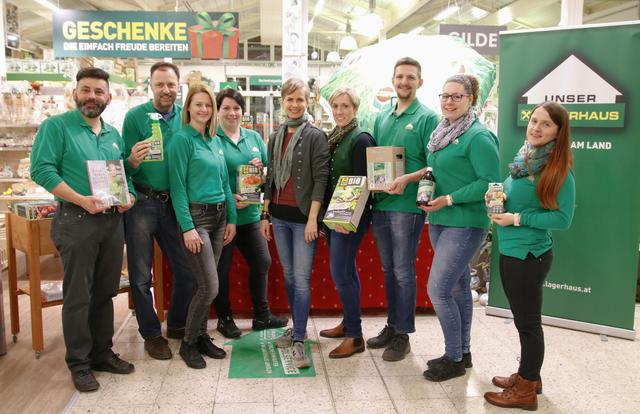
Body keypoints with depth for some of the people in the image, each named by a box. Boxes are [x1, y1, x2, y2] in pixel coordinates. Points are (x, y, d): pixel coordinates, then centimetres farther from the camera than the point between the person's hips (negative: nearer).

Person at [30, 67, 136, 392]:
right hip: (76, 220, -6)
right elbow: (42, 170, -13)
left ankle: (102, 353, 27)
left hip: (112, 220, 6)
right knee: (78, 296, 2)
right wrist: (81, 200, -21)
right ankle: (79, 363, 15)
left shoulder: (114, 134, 14)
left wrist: (128, 195, -2)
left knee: (105, 293, 13)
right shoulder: (56, 126, -4)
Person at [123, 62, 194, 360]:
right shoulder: (135, 116, -5)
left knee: (186, 268, 9)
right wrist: (133, 161, -27)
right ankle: (151, 333, 22)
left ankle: (177, 324, 30)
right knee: (141, 274, 5)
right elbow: (125, 167, -5)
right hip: (142, 202, -3)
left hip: (174, 202, 4)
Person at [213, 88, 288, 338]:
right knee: (221, 269, 7)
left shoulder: (254, 138, 11)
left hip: (250, 213, 6)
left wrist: (262, 169, -10)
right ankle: (224, 318, 26)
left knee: (262, 262, 11)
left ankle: (261, 316, 27)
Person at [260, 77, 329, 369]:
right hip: (279, 216, 6)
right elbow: (270, 178, 15)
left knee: (302, 279, -6)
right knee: (289, 275, 13)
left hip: (303, 216, -5)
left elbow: (320, 178, -10)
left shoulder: (315, 136, -5)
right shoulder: (276, 138, 11)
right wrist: (265, 215, 12)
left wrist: (312, 219, -16)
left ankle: (299, 340, 0)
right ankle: (297, 327, 27)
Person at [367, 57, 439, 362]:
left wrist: (407, 179, -23)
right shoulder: (382, 117, 14)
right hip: (380, 203, 6)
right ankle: (392, 325, 27)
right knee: (388, 269, 14)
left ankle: (403, 335, 12)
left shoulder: (427, 118, -5)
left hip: (407, 205, -6)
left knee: (403, 271, 0)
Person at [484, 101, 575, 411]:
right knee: (523, 319, 20)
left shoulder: (559, 169, -15)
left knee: (528, 322, 6)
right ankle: (528, 376, 38)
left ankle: (526, 390, 22)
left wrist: (518, 219, -19)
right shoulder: (522, 157, 7)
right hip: (510, 251, 8)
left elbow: (563, 218, -16)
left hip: (529, 255, -8)